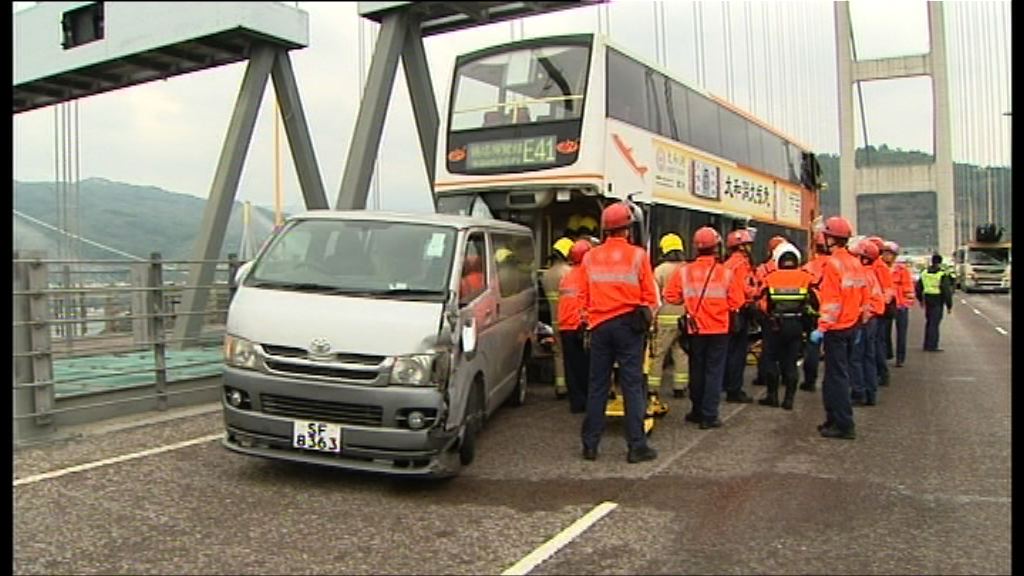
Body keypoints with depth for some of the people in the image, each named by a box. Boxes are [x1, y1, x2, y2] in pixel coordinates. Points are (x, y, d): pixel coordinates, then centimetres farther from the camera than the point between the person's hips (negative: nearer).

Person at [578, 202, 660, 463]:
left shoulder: (590, 257, 3)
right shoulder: (637, 255, -4)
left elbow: (584, 296, 6)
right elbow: (650, 296, -2)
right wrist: (646, 320, 13)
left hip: (599, 326, 3)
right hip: (628, 324, -3)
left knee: (597, 385, 9)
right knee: (632, 385, 2)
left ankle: (590, 444, 14)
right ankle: (637, 446, 4)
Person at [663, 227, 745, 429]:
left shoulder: (684, 272, -8)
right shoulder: (727, 273, -10)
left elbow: (671, 296, -8)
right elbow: (736, 303, -9)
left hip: (696, 328, 2)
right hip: (719, 329, -2)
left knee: (697, 370, 15)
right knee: (714, 371, 5)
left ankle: (697, 411, 25)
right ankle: (709, 415, 3)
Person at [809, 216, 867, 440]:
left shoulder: (833, 264, -15)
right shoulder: (855, 263, 10)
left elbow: (831, 301, -21)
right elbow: (863, 297, 15)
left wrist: (822, 327, -18)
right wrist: (859, 322, 22)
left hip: (836, 328, -9)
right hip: (851, 327, 9)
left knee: (837, 377, -3)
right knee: (840, 374, 16)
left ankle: (844, 425, 0)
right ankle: (835, 419, 24)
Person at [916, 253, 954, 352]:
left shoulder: (924, 273, 6)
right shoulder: (942, 274, -11)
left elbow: (918, 288, 14)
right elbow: (947, 291, -12)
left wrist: (921, 299, 28)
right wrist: (949, 305, -6)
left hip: (927, 300, 6)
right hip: (938, 301, -6)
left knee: (929, 322, 17)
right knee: (934, 323, -2)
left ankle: (927, 345, 22)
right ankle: (932, 346, -1)